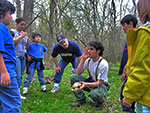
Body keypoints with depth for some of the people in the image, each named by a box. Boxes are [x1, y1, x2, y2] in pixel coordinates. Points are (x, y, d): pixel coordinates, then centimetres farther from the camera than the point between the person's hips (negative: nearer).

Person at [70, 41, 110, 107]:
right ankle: (81, 100, -2)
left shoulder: (103, 64, -23)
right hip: (91, 81, 6)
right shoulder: (88, 60, -6)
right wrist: (83, 59, -19)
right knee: (73, 77, -15)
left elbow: (99, 83, -23)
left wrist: (86, 84, -38)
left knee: (94, 94, -39)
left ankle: (101, 100, 1)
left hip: (102, 85, -5)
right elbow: (78, 73, -10)